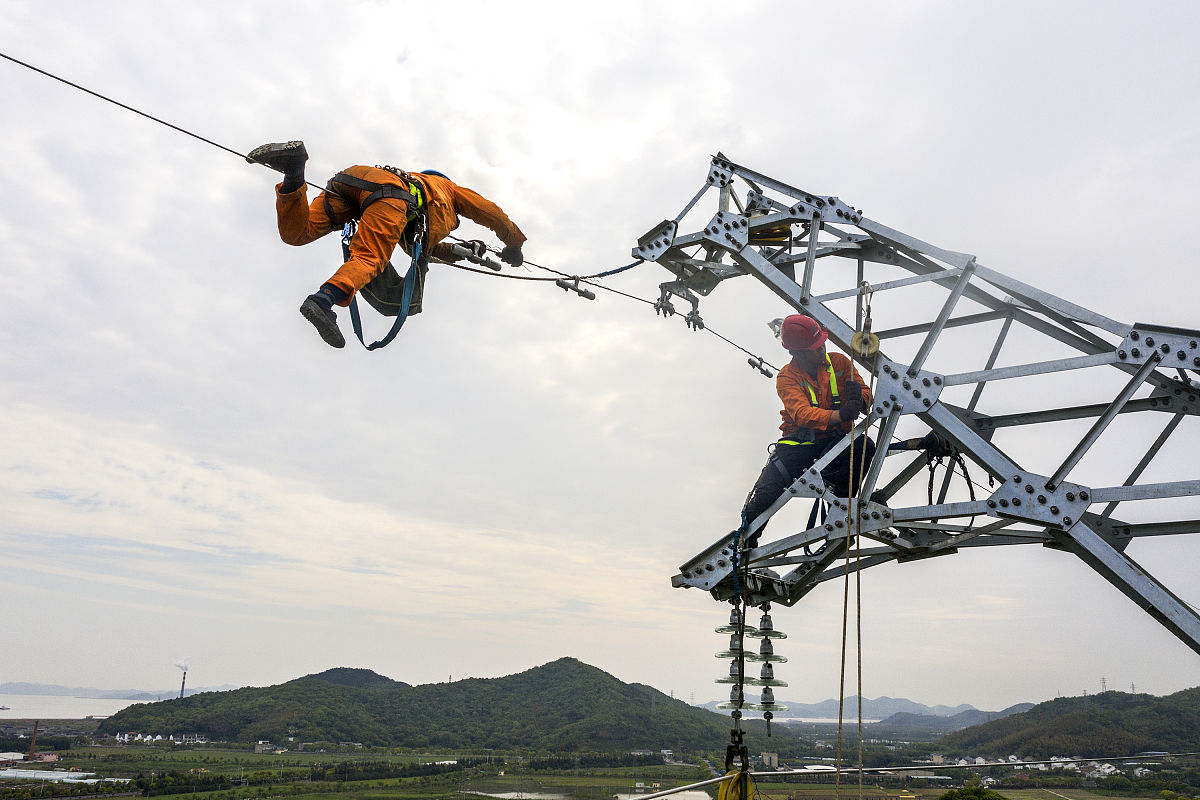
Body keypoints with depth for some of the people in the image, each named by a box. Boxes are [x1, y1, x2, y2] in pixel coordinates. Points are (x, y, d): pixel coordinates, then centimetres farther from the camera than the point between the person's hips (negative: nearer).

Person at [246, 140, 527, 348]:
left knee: (295, 233, -3)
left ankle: (294, 172, -26)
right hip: (386, 190, -6)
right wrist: (513, 245, 56)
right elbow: (490, 211, 43)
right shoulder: (446, 187, 40)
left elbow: (420, 249, 54)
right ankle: (323, 300, -49)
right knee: (368, 259, -22)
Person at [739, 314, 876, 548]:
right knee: (766, 492, -18)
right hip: (800, 442, -2)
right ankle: (745, 539, 8)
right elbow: (801, 413, -23)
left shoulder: (839, 362, 3)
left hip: (835, 440, 2)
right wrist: (838, 415, -42)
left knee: (865, 446, -31)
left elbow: (867, 395, 2)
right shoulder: (787, 377, -6)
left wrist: (859, 398, -25)